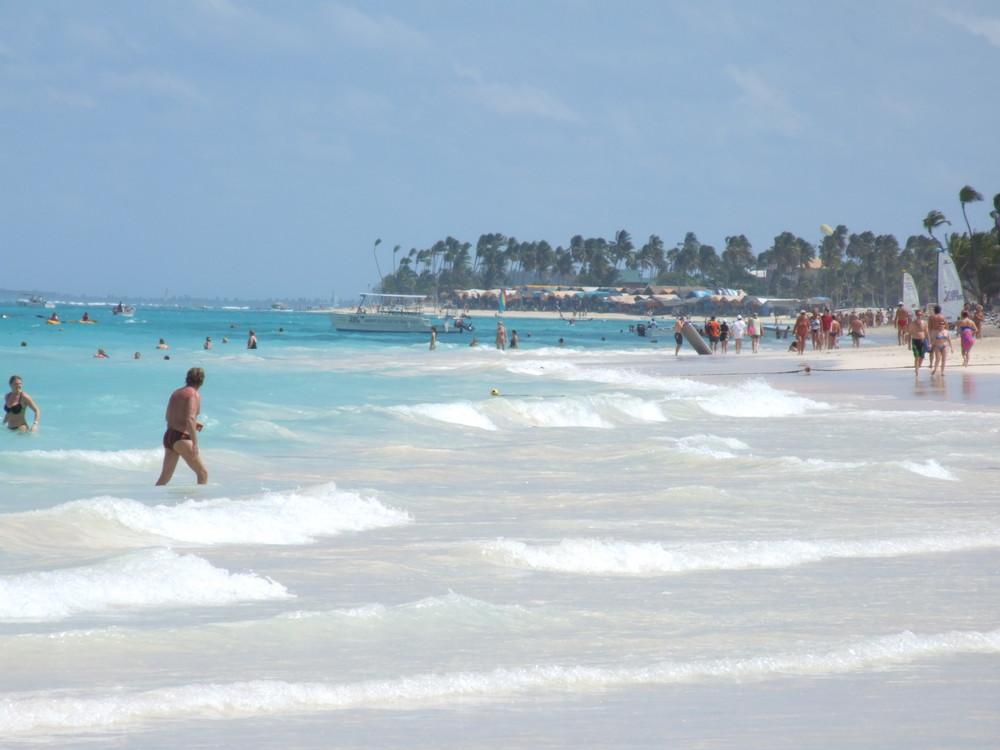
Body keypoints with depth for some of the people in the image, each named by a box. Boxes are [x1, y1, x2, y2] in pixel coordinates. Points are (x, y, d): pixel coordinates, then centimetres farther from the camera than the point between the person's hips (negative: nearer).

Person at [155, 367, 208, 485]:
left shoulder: (176, 393, 17)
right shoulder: (194, 394, -8)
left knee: (165, 476, 12)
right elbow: (190, 418, -21)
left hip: (168, 436, 8)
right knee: (203, 473, -5)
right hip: (181, 437, -8)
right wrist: (195, 443, -26)